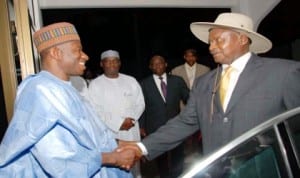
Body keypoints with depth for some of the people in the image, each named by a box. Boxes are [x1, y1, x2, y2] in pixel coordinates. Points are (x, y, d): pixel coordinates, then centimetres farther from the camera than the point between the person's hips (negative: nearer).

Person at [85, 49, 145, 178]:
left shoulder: (131, 81, 10)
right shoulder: (95, 84, -1)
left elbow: (140, 104, 9)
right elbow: (95, 111, -8)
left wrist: (131, 119, -10)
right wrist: (118, 123, -14)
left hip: (131, 132, 4)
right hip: (109, 134, -3)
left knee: (134, 167, 11)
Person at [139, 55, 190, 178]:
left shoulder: (177, 80, 2)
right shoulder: (144, 84, 0)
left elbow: (189, 99, 6)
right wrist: (141, 126, -1)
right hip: (156, 128, -1)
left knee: (178, 157, 12)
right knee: (161, 159, 13)